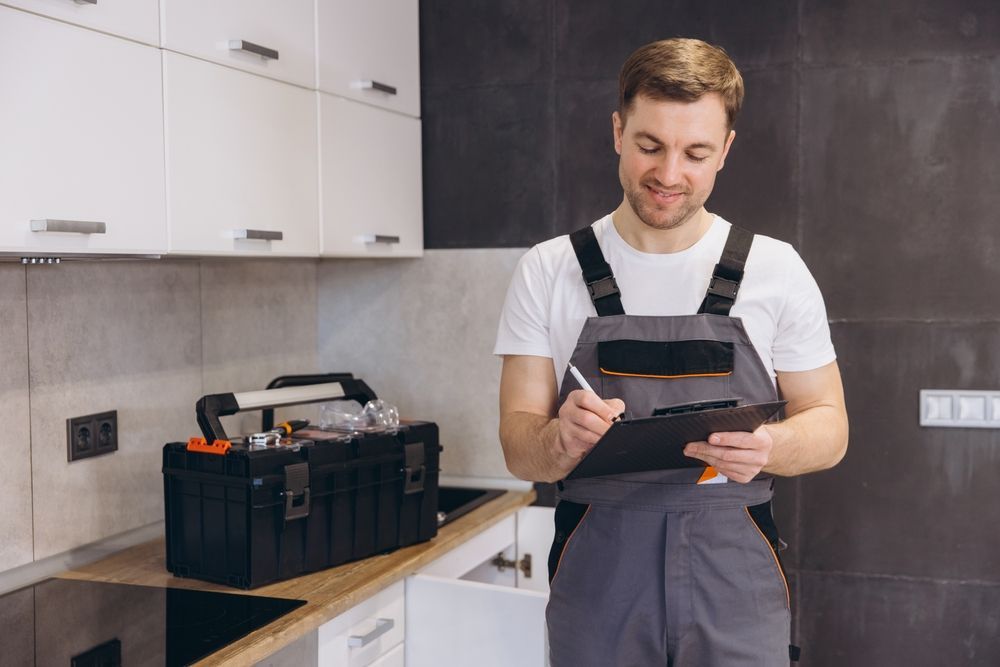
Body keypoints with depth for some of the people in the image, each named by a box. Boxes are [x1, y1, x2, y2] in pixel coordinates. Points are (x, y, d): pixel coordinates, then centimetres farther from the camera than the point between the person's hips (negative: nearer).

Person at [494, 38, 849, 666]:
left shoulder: (776, 269, -2)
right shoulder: (547, 272, -2)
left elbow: (829, 427, 3)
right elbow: (519, 446, -2)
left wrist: (769, 446, -19)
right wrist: (561, 440, -25)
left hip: (736, 576, 0)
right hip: (596, 573, 0)